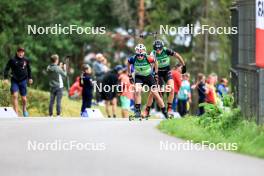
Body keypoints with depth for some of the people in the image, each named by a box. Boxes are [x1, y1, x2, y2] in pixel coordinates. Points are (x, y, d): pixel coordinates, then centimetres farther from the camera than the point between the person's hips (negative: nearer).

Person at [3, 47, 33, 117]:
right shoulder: (12, 60, -6)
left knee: (24, 98, 6)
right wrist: (5, 78, -11)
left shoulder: (26, 60, 2)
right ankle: (16, 113, -11)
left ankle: (24, 110, 35)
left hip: (23, 81, 2)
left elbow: (29, 69, 18)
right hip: (15, 81, -2)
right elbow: (7, 69, -2)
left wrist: (30, 78, 20)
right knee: (15, 96, -15)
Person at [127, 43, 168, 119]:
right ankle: (138, 111, -17)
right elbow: (128, 64, 0)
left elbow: (155, 62, -5)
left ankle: (164, 112, 15)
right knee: (137, 91, -25)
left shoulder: (148, 58, -27)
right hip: (138, 77, 0)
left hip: (149, 76, 0)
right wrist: (130, 76, 3)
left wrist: (156, 74, 0)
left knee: (155, 94, 0)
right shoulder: (133, 59, -23)